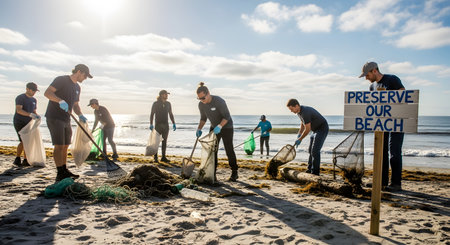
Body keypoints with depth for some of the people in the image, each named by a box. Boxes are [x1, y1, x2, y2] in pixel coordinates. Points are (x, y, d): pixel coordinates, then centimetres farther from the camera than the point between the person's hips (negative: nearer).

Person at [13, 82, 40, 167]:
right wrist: (30, 114, -35)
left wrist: (37, 116, -8)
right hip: (19, 122, -7)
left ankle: (25, 161, 6)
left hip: (28, 123, 7)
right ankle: (17, 159, -5)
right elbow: (19, 110, -22)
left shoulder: (34, 100, 13)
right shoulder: (20, 98, -8)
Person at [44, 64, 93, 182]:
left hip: (66, 120, 8)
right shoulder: (61, 80, -8)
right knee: (59, 145, -10)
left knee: (65, 146, 11)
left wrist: (80, 115, 3)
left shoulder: (77, 87, 16)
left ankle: (64, 171, 20)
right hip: (54, 118, -8)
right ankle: (60, 174, -6)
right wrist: (60, 101, -35)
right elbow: (47, 93, -19)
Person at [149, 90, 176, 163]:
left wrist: (174, 123, 6)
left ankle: (163, 157, 13)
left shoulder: (168, 104, 8)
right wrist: (151, 124, -13)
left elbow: (171, 114, 13)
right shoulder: (155, 103, -4)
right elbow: (152, 114, -4)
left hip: (166, 125, 4)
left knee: (164, 141, 6)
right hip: (158, 125, -4)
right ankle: (155, 157, 6)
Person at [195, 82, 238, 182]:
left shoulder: (219, 101, -28)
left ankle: (234, 173, 12)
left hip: (226, 127, -5)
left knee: (229, 150, -3)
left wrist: (219, 126, -40)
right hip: (214, 127, 6)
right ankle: (212, 174, 0)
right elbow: (203, 118, 4)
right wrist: (199, 129, -10)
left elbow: (227, 117, -26)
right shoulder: (201, 104, -9)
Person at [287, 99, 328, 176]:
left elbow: (308, 129, -25)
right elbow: (303, 123, 17)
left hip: (322, 129, -10)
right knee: (311, 150, 10)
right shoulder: (299, 112, 1)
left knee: (315, 151, -13)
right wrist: (299, 135, 8)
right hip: (316, 130, 10)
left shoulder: (305, 112, -30)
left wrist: (300, 139, -15)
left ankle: (315, 173, -7)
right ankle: (310, 170, 18)